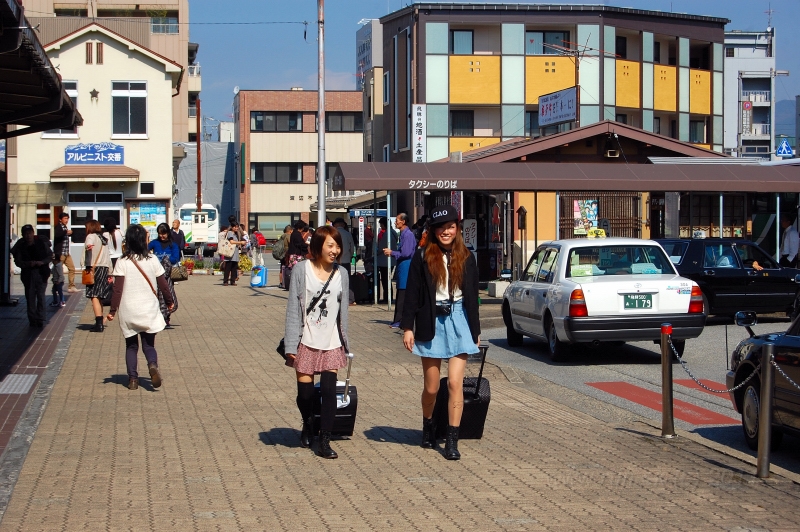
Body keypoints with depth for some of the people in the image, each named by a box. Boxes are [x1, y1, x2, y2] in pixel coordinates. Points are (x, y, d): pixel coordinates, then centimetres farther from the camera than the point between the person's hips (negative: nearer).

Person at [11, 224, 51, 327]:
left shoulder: (41, 243, -1)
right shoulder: (20, 246, -1)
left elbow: (49, 257, 4)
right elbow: (18, 262, -2)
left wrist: (42, 262, -16)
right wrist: (29, 263, -19)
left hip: (41, 273, -1)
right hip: (28, 274, 1)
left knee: (40, 296, -4)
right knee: (30, 297, 3)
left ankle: (40, 319, 2)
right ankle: (32, 319, 12)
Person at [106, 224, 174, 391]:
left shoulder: (122, 263, -7)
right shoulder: (152, 260, -3)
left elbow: (118, 290, -9)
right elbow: (163, 285, 2)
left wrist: (112, 311, -3)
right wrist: (169, 301, 17)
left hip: (128, 312, -1)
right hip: (149, 311, 1)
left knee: (131, 346, 14)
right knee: (149, 345, 11)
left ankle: (133, 379, 6)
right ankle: (153, 365, -18)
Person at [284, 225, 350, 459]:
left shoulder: (341, 274, 5)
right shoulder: (301, 269, -4)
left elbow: (343, 311, 10)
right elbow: (293, 308, -5)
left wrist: (344, 342, 7)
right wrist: (291, 344, -9)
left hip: (331, 344, 2)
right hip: (306, 342, -2)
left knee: (329, 390, -7)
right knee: (305, 392, 4)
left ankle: (324, 441, 0)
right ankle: (308, 426, 34)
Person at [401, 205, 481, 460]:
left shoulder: (466, 258, 4)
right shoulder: (422, 257, -2)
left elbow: (473, 296, 8)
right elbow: (412, 294, -1)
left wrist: (475, 331, 8)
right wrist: (408, 326, -6)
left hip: (458, 322, 1)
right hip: (431, 324, -1)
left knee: (455, 382, -7)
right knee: (431, 387, 7)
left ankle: (452, 440, -3)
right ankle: (428, 426, 34)